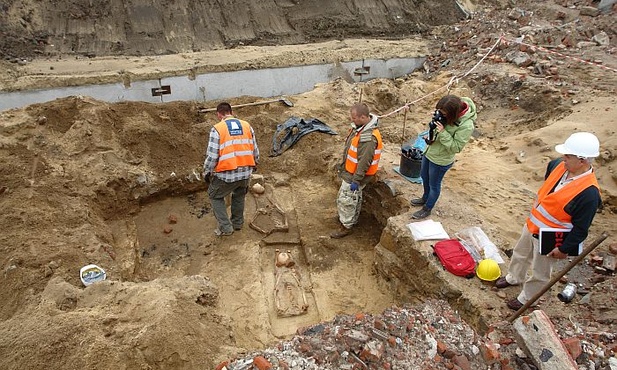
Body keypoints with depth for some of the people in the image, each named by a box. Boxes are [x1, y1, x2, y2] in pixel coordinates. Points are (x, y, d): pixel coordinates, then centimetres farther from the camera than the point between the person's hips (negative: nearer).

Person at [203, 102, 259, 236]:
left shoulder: (217, 129, -7)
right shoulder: (246, 125, 6)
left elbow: (211, 155, -10)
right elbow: (255, 150, 9)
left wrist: (207, 173, 5)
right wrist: (254, 165, 26)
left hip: (227, 174, -4)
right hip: (246, 172, 4)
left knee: (215, 196, 20)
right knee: (239, 195, 31)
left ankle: (225, 227, 18)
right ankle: (238, 223, 41)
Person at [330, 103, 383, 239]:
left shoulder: (369, 138, -33)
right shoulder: (360, 126, -2)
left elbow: (364, 162, -29)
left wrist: (356, 180, -23)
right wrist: (343, 165, 21)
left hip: (355, 175, -9)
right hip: (351, 171, 9)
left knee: (345, 200, 3)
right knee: (355, 197, 25)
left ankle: (346, 227, 20)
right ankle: (353, 219, 44)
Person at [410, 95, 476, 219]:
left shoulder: (466, 126, -32)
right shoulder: (443, 113, -14)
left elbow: (456, 147, -25)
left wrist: (443, 132, -35)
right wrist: (434, 122, -19)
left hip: (440, 160, -7)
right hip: (429, 152, 7)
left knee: (434, 185, 16)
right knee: (424, 177, 28)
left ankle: (427, 209, 40)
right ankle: (425, 198, 56)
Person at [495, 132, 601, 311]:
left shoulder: (589, 193, -32)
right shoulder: (560, 166, -14)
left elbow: (581, 228, -23)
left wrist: (564, 249, -14)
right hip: (531, 225, 7)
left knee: (540, 273, 17)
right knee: (520, 254, 30)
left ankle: (526, 298, 40)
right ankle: (514, 277, 57)